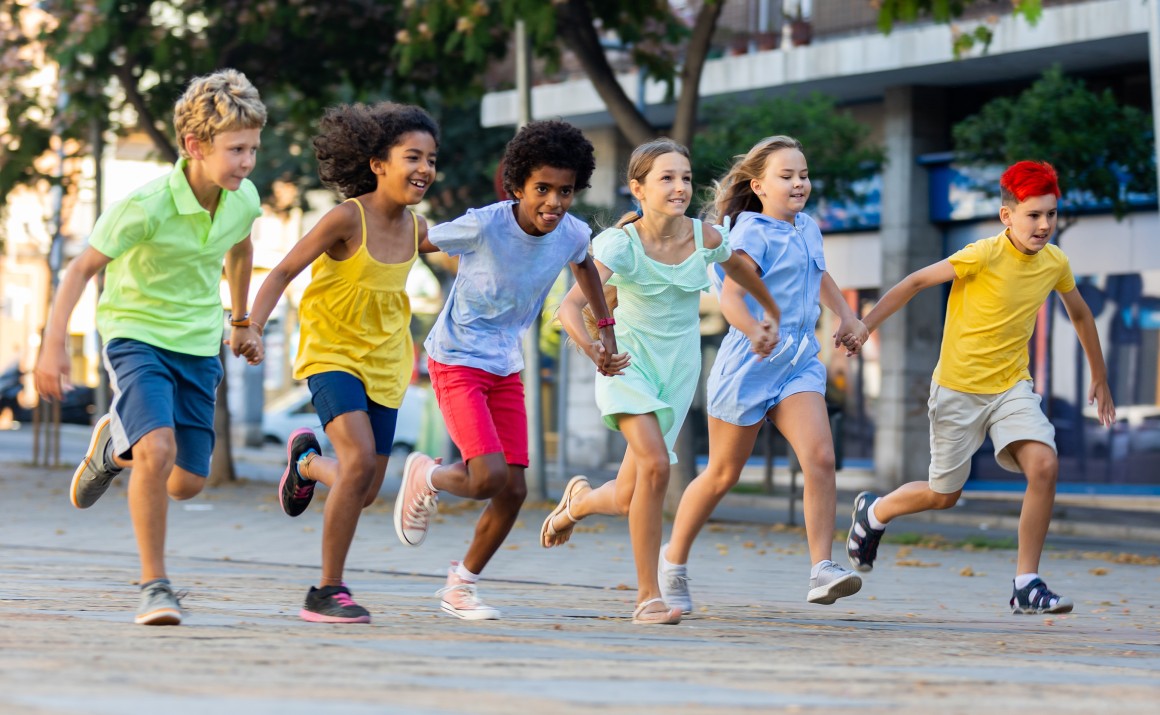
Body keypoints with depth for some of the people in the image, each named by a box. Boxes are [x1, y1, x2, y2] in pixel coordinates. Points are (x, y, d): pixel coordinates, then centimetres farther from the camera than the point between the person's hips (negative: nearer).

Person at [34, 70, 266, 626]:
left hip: (199, 345, 5)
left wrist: (242, 322, 28)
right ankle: (154, 585, -15)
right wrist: (53, 345, -20)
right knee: (157, 449, -28)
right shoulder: (147, 206, -23)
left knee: (187, 483, 6)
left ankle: (115, 446, 39)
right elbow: (82, 268, -15)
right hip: (136, 334, -5)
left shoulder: (244, 200, -6)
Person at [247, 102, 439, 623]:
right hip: (333, 355, -6)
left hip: (384, 364, 6)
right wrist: (252, 327, -25)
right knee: (360, 459, -27)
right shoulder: (347, 218, -18)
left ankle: (307, 460, 44)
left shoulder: (415, 228, 0)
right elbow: (283, 272, -14)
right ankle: (327, 592, -15)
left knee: (366, 491, 8)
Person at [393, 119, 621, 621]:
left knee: (514, 490, 2)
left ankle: (462, 584, 24)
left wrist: (606, 330, 19)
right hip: (457, 359, -6)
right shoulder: (484, 226, -24)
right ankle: (425, 476, 13)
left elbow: (582, 264, 18)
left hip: (506, 367, 6)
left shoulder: (572, 234, -7)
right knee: (488, 478, -21)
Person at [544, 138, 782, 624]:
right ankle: (648, 597, -14)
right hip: (629, 363, -4)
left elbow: (743, 274, 15)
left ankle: (579, 499, 42)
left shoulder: (706, 239, -8)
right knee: (654, 464, -26)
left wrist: (770, 318, 26)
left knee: (627, 500, 3)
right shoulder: (621, 245, -19)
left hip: (679, 369, 4)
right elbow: (571, 306, -29)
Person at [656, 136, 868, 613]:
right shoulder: (753, 233, -11)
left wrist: (847, 316, 21)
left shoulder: (807, 228, 12)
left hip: (799, 363, 6)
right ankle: (674, 559, 27)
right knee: (723, 474, 6)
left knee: (820, 457, -16)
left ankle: (822, 570, -17)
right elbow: (731, 297, -23)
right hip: (748, 365, -6)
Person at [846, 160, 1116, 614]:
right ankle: (874, 512, 41)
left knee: (1044, 465, -21)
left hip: (1012, 387, 4)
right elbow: (916, 282, -13)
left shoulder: (1055, 263, -2)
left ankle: (1027, 585, -12)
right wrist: (864, 325, -16)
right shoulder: (984, 256, -20)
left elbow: (1079, 313, 17)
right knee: (944, 496, 7)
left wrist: (1099, 378, 23)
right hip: (958, 389, -4)